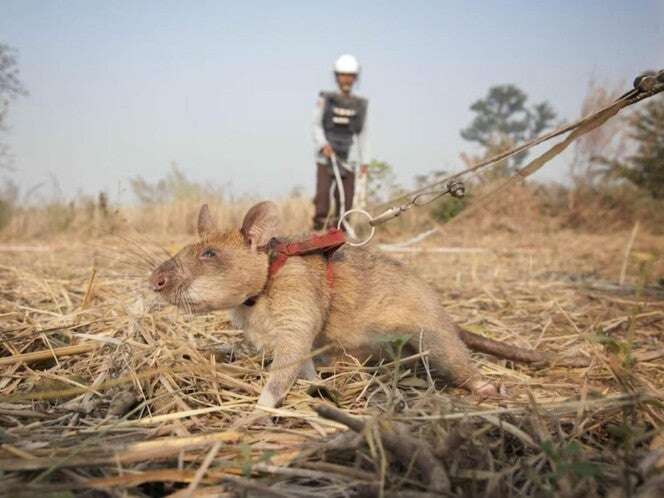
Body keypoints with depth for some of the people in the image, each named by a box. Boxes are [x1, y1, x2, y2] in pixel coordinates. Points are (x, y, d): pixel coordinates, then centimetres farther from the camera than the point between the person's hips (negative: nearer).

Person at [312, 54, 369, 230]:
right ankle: (319, 222, 0)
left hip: (348, 156, 2)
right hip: (326, 153, -1)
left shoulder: (360, 104, 8)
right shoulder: (326, 100, 3)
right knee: (323, 190, -11)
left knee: (346, 194, -3)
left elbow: (362, 134, 11)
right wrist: (323, 144, -14)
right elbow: (316, 125, 3)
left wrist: (363, 161, 8)